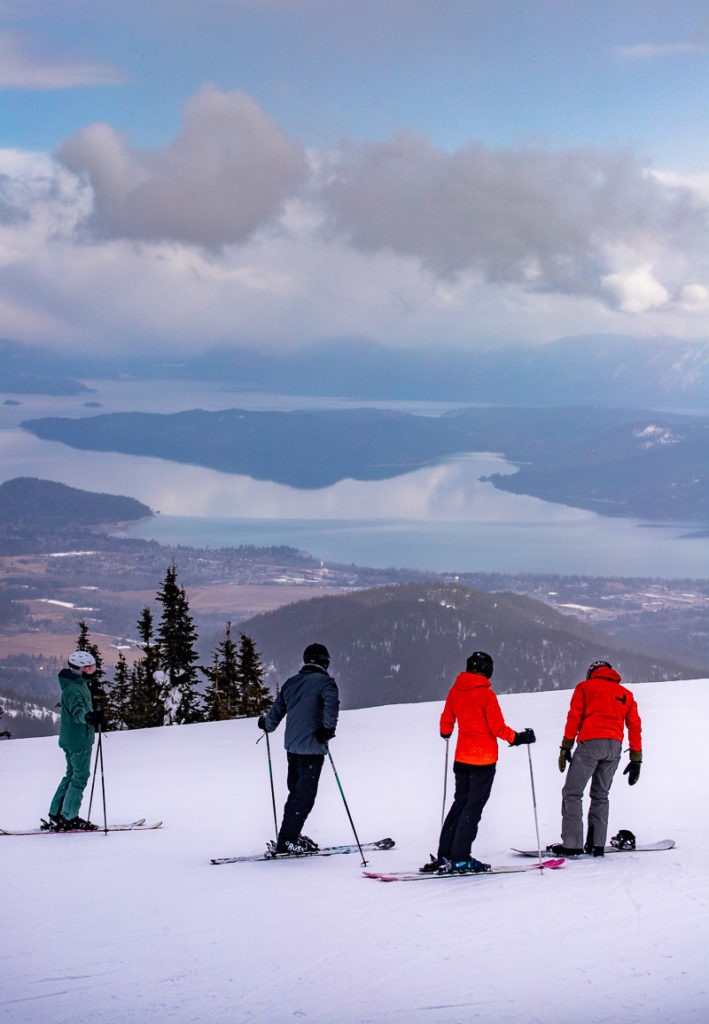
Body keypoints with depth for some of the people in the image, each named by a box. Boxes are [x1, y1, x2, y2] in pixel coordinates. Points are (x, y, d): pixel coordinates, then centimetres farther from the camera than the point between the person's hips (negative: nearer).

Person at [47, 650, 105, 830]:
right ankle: (68, 818, 1)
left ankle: (56, 813, 23)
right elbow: (77, 710, -42)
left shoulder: (78, 683, 11)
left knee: (72, 774, 18)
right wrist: (89, 717, -63)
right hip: (79, 740, -10)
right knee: (80, 776, -3)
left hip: (70, 739, 10)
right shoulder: (74, 689, -22)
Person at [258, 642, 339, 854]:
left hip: (292, 746, 7)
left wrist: (266, 724, 40)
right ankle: (286, 841, -7)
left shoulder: (290, 683, 12)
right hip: (312, 747, -7)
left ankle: (291, 836, 22)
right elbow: (331, 703, -27)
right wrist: (328, 728, -18)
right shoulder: (324, 682, -7)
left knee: (297, 792, 18)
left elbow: (276, 711, 20)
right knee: (304, 796, -4)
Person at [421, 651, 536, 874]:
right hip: (484, 759, -6)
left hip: (462, 758, 6)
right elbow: (498, 728, -16)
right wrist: (518, 738, -2)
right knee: (473, 807, -1)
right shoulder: (486, 694, -16)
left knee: (460, 803, 15)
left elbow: (446, 720, 16)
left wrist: (446, 733, 37)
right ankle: (460, 859, -3)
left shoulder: (455, 691, 3)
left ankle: (444, 855, 13)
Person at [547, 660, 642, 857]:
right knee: (600, 796, 14)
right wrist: (636, 760, 17)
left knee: (572, 793, -2)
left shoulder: (585, 687, 13)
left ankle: (572, 844, -12)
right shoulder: (626, 694, 22)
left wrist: (566, 747, 2)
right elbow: (635, 726, 17)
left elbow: (574, 717, 3)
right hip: (614, 745, 4)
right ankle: (597, 844, 5)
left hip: (590, 743, -4)